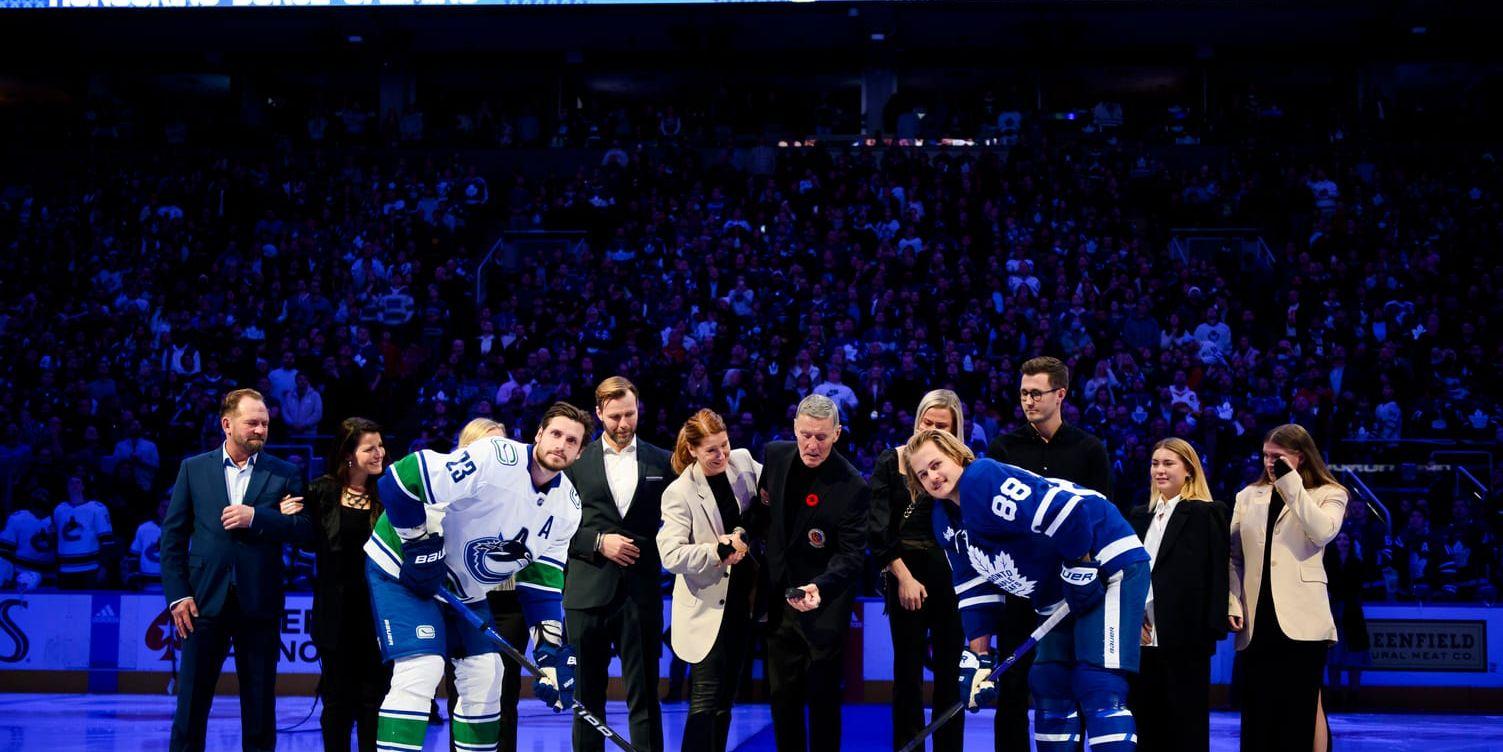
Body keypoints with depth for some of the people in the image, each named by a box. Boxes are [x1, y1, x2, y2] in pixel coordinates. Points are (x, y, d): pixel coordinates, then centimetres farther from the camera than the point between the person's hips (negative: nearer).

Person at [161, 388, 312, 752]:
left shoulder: (285, 473, 5)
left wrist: (255, 516, -15)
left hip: (259, 603, 0)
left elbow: (305, 531, -3)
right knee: (191, 704, 3)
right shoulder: (194, 469, 7)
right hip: (206, 600, 0)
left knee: (260, 705, 6)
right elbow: (173, 536, 6)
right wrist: (178, 595, -3)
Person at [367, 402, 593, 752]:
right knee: (421, 671, -20)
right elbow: (398, 482, -32)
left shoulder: (567, 506, -3)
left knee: (486, 674, 5)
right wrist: (422, 547, -24)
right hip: (402, 566, -8)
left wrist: (552, 650, -6)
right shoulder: (495, 459, -28)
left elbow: (542, 581, 2)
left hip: (466, 588, 8)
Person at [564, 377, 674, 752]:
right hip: (589, 591, 0)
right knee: (587, 695, 8)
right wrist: (598, 542, -9)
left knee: (644, 696, 0)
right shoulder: (577, 460, 5)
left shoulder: (661, 462, 7)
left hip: (641, 592, 0)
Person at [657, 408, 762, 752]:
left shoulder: (743, 462, 0)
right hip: (707, 607, -6)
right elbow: (671, 555, -24)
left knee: (726, 697, 14)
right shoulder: (679, 493, -16)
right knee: (706, 701, -7)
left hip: (741, 598, 6)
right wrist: (719, 550, -26)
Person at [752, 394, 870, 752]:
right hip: (778, 599, 5)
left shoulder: (853, 487, -17)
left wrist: (820, 587, -33)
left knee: (823, 697, 4)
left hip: (823, 606, -5)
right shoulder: (775, 456, -1)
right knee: (782, 695, 12)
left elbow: (851, 554, -18)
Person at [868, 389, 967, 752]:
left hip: (952, 575, 1)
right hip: (906, 573, -1)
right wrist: (903, 576, -10)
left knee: (951, 672, 5)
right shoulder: (892, 461, -1)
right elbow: (878, 528, -6)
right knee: (907, 672, 3)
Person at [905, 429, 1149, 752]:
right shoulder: (945, 521, 10)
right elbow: (974, 589, 13)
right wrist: (978, 657, 6)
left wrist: (1080, 570, -20)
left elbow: (1063, 511, -29)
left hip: (1110, 564, -10)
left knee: (1098, 689, -17)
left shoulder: (983, 478, -20)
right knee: (1048, 687, 9)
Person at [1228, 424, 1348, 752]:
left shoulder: (1329, 495, 5)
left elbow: (1322, 532, -17)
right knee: (1257, 711, 5)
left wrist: (1290, 483, -12)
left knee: (1303, 707, -1)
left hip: (1300, 617, -3)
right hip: (1257, 619, 4)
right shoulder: (1248, 496, 15)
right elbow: (1234, 557, 14)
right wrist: (1232, 603, 1)